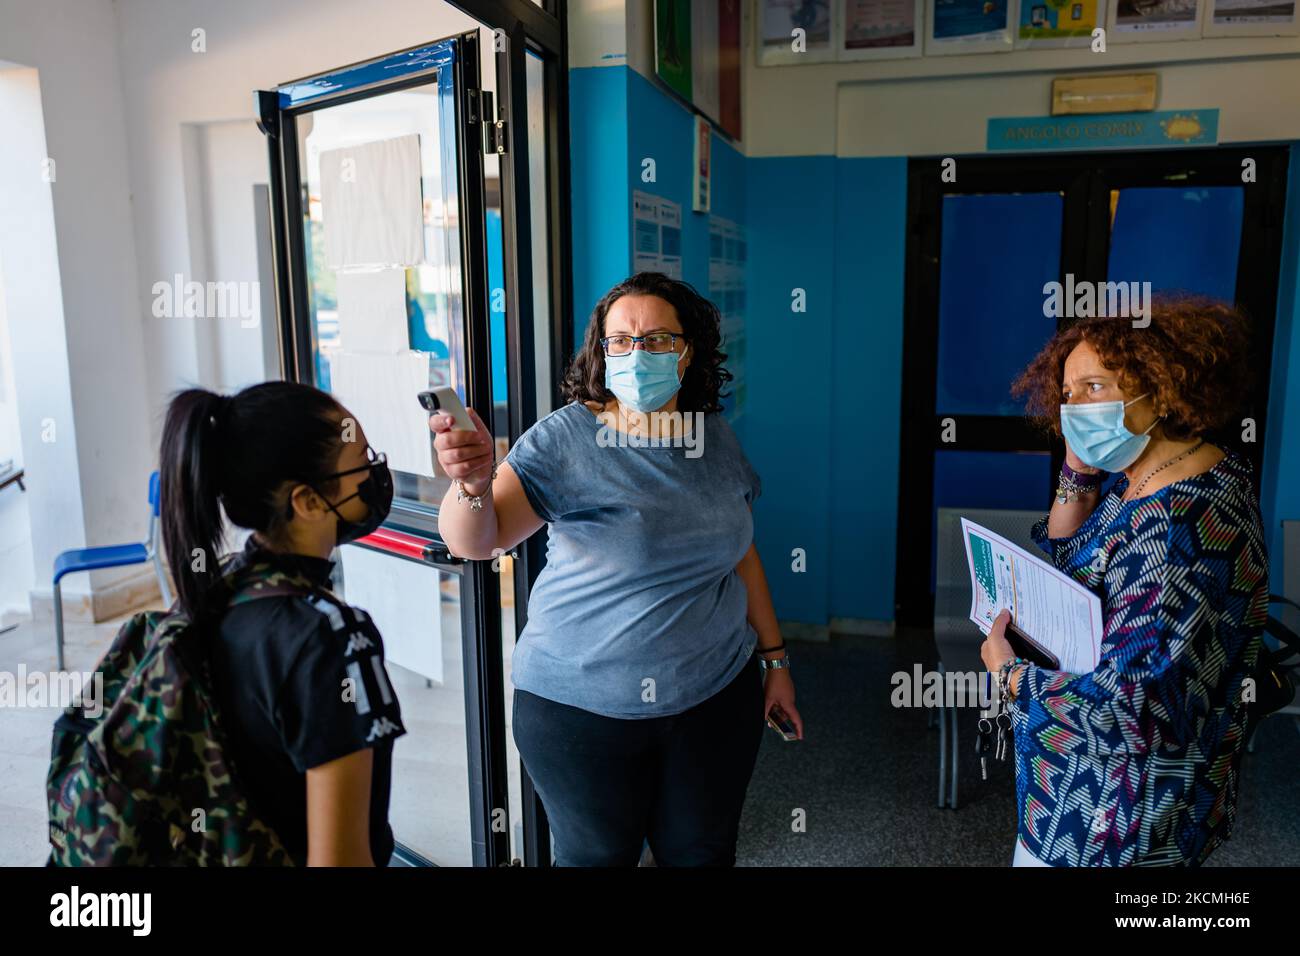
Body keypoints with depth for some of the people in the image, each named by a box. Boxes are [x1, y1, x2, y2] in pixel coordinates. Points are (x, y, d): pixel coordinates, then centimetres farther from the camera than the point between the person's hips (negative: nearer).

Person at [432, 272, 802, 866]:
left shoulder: (716, 438, 1)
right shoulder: (565, 439, -13)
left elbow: (741, 554, 10)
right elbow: (475, 541, -24)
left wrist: (774, 659, 12)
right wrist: (474, 480, -45)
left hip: (715, 698, 4)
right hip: (581, 707, -3)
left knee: (703, 852, 18)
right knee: (598, 855, 13)